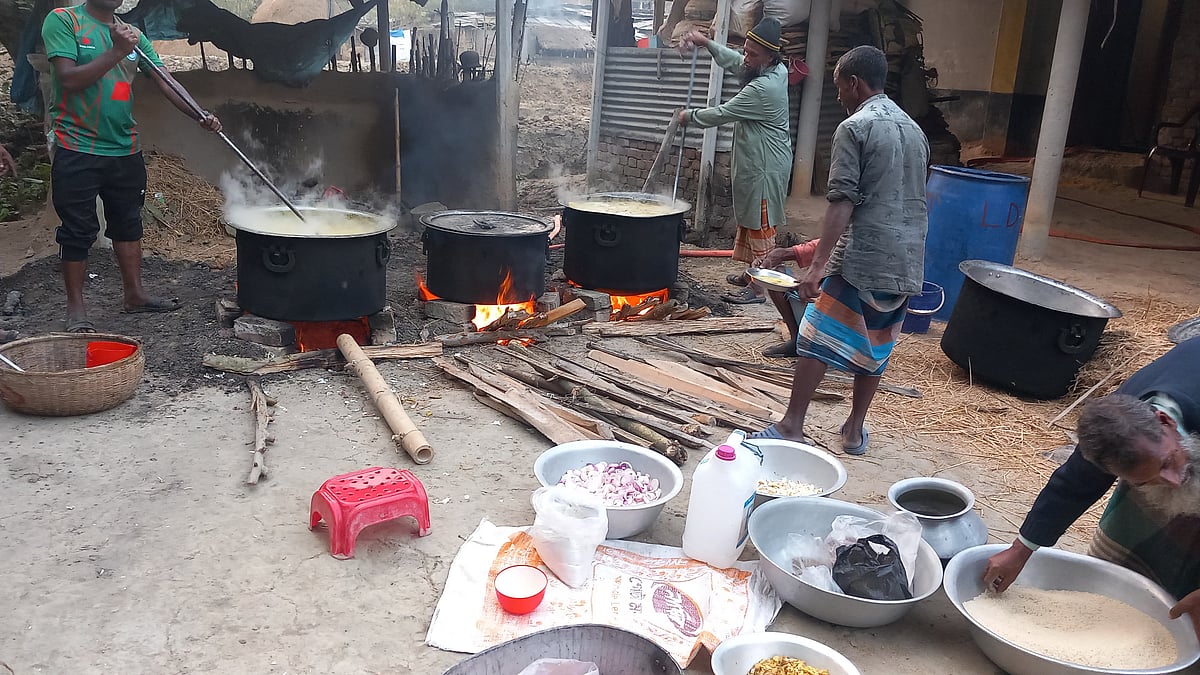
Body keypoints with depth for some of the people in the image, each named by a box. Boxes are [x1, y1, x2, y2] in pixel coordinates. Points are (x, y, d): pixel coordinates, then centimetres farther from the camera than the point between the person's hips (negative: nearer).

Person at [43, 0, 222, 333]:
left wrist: (200, 115, -13)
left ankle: (134, 294, 27)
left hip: (125, 149, 5)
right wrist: (117, 52, -23)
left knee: (128, 224, 14)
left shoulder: (132, 34, 9)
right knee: (78, 231, 1)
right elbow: (69, 79, -17)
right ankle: (75, 307, 12)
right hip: (77, 149, -5)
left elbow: (165, 82, 1)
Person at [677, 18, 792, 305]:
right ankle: (752, 272, 32)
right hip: (757, 161, 10)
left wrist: (690, 117, 0)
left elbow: (722, 114, -16)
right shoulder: (777, 69, 4)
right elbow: (734, 62, 22)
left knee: (760, 225, -4)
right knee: (749, 219, 20)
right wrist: (707, 43, 15)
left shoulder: (763, 88, -26)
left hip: (765, 166, -10)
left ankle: (757, 287, 2)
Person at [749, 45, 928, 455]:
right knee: (874, 348, 14)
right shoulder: (914, 130, 16)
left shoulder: (854, 128, -8)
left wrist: (818, 265, -20)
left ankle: (791, 427, 2)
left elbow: (842, 202, -17)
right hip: (907, 264, 7)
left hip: (861, 260, -7)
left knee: (815, 341, 0)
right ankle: (855, 429, 21)